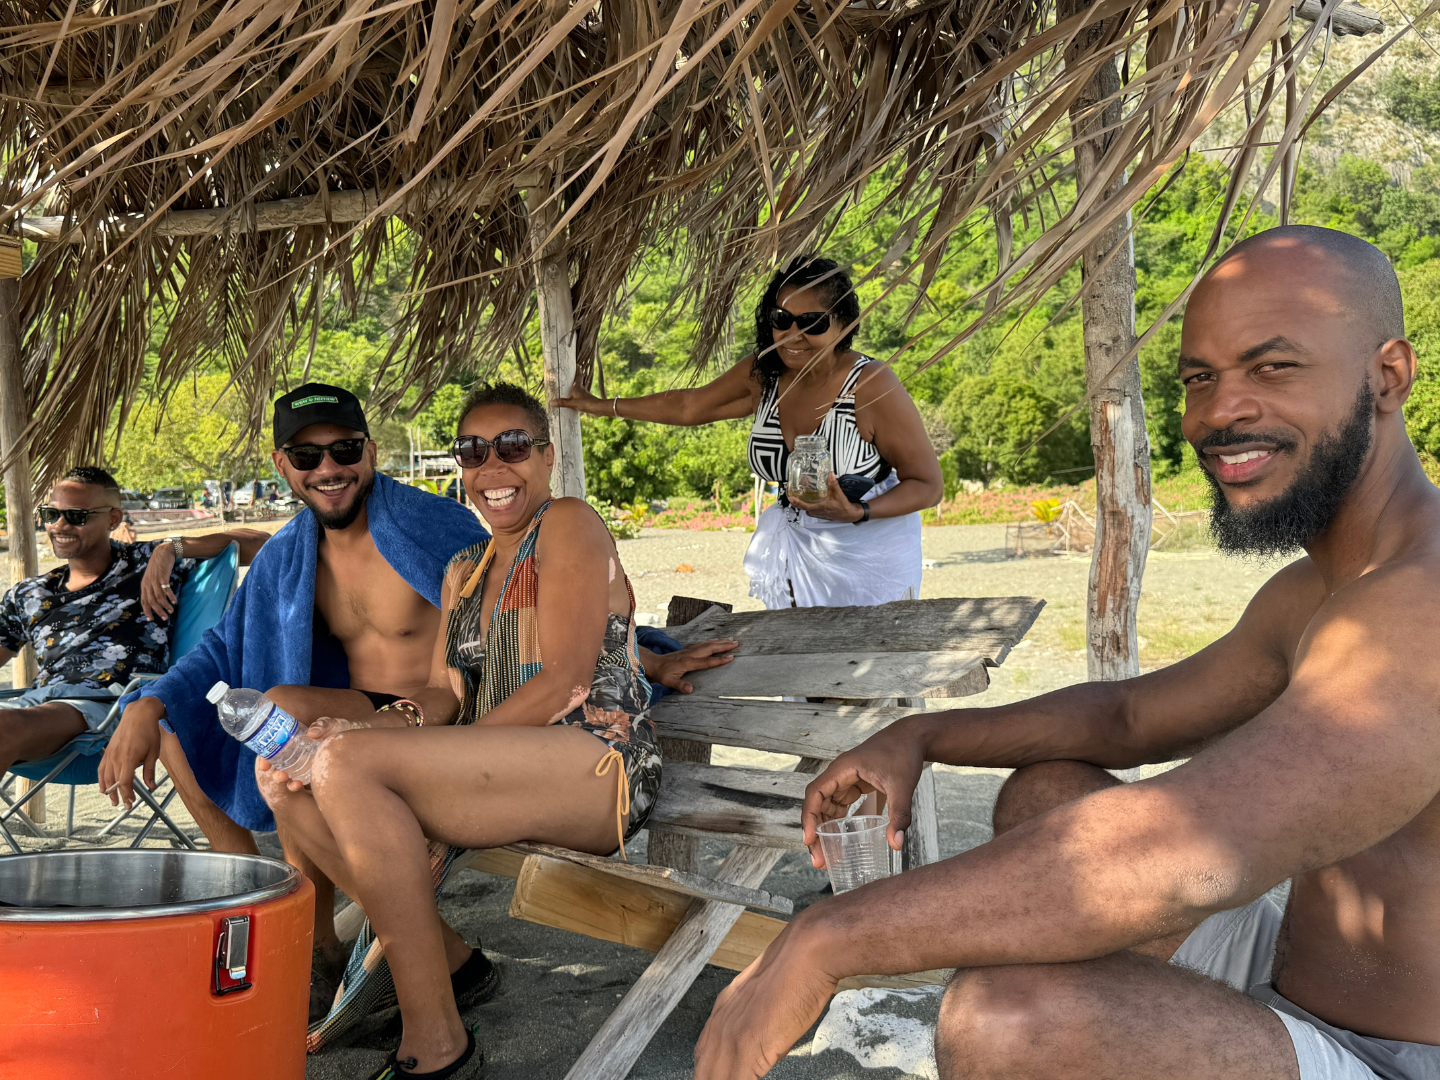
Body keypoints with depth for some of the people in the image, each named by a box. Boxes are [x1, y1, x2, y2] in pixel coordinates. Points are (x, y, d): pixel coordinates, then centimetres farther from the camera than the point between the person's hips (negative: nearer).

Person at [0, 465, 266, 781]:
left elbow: (258, 543, 9)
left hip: (106, 703, -5)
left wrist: (171, 549, -3)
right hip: (34, 700, 5)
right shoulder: (28, 595, 30)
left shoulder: (145, 564, 15)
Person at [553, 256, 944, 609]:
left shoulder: (873, 386, -20)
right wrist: (602, 406, 21)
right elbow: (690, 406, 15)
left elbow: (929, 484, -15)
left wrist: (858, 513, -31)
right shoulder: (762, 373, -3)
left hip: (869, 558, -5)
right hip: (798, 551, 5)